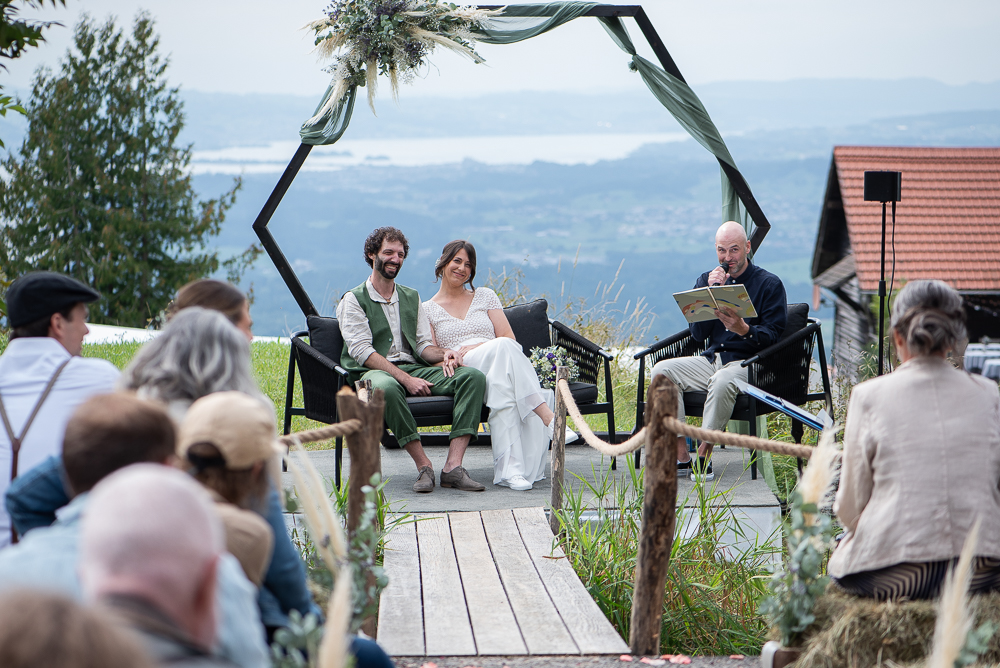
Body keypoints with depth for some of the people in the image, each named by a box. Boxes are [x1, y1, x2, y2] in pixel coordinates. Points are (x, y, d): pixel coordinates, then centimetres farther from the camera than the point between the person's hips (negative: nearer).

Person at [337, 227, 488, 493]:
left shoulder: (412, 298, 24)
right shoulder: (354, 300, 4)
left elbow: (423, 345, 19)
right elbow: (362, 351, -9)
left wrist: (444, 354, -7)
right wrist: (406, 379, -20)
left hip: (414, 369, 5)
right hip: (374, 372, -5)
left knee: (473, 376, -20)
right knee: (385, 387, -43)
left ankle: (453, 466, -32)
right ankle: (423, 466, -33)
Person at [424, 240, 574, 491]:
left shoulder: (485, 296, 24)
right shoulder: (427, 310, 19)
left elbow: (509, 337, 11)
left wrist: (478, 346, -8)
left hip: (500, 366, 2)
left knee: (502, 386, -39)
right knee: (503, 348, -36)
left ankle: (511, 469, -48)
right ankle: (549, 418, -46)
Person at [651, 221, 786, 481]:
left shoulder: (769, 284, 0)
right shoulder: (706, 280, 13)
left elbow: (772, 335, -8)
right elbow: (698, 334, 3)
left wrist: (744, 330, -27)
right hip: (711, 360, 5)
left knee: (723, 380, -38)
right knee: (662, 370, -19)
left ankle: (703, 456, -26)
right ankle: (680, 456, -23)